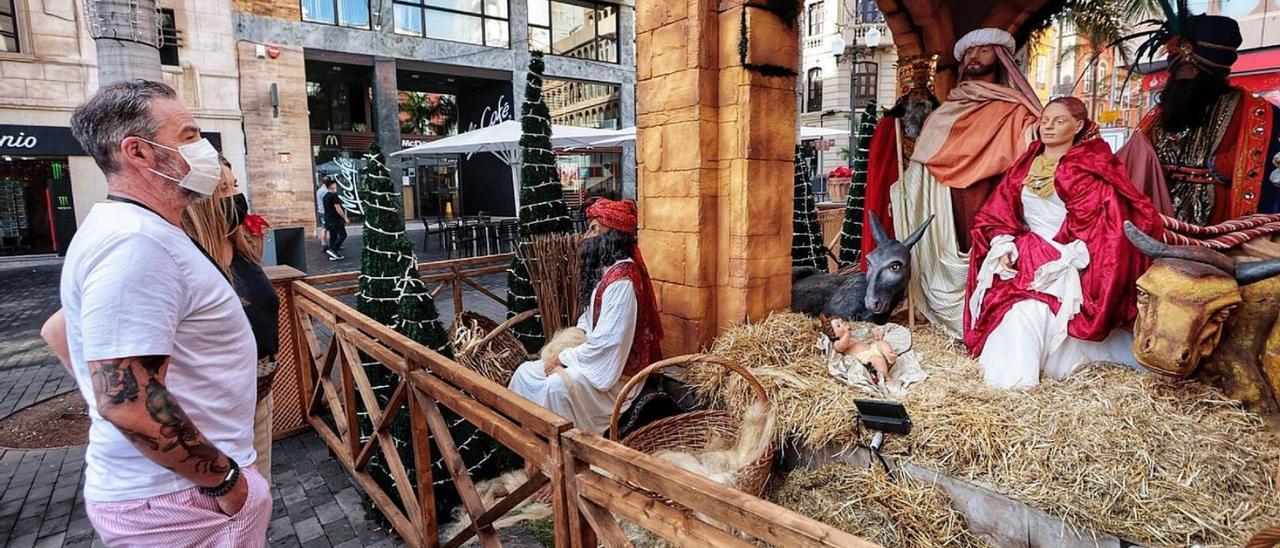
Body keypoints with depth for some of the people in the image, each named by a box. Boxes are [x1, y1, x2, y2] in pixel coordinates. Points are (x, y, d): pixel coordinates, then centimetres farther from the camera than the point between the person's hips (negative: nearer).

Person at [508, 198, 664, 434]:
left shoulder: (621, 280, -23)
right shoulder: (605, 269, 9)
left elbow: (605, 342, -26)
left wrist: (564, 358, -14)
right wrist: (565, 349, 1)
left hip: (616, 371, -10)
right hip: (593, 358, 10)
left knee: (558, 385, -31)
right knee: (526, 371, 3)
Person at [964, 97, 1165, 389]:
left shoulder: (1091, 170, -1)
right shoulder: (1026, 164, 12)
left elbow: (1101, 226, -8)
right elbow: (997, 212, 9)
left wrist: (1062, 262, -18)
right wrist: (1004, 248, -7)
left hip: (1067, 263, -4)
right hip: (1022, 254, 4)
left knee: (1030, 309, -23)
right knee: (1005, 302, -17)